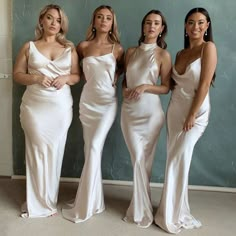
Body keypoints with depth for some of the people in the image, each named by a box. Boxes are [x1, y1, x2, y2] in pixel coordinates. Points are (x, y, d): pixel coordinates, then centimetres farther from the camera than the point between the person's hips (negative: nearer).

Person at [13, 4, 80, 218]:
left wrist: (65, 78, -11)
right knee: (38, 151, -1)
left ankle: (48, 200, 20)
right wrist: (35, 77, -13)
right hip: (34, 105, -1)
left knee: (54, 152, 5)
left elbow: (77, 76, 10)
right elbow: (17, 74, 5)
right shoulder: (29, 47, 6)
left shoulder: (69, 48, 9)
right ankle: (38, 203, 13)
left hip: (61, 106, 1)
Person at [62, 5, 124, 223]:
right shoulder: (83, 46, 5)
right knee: (91, 150, 6)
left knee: (94, 148, -14)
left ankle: (84, 206, -4)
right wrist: (87, 74, 7)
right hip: (87, 101, 3)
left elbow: (123, 67, 19)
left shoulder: (117, 48, 2)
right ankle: (95, 202, 18)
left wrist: (114, 76, 2)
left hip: (107, 102, -3)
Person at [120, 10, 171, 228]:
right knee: (138, 159, 1)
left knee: (145, 160, 4)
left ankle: (140, 208, 20)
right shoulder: (131, 52, 11)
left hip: (150, 112, -2)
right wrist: (125, 91, -3)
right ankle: (142, 208, 17)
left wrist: (145, 87, -17)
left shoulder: (163, 55, 0)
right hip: (129, 111, 3)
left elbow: (166, 88, -2)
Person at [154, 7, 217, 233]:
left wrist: (192, 116, -16)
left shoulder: (208, 47, -8)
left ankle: (172, 215, 7)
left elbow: (204, 85, -15)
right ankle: (177, 210, 22)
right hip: (174, 109, 6)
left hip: (195, 111, -6)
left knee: (178, 161, -8)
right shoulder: (180, 54, 12)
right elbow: (174, 84, 11)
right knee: (174, 160, 7)